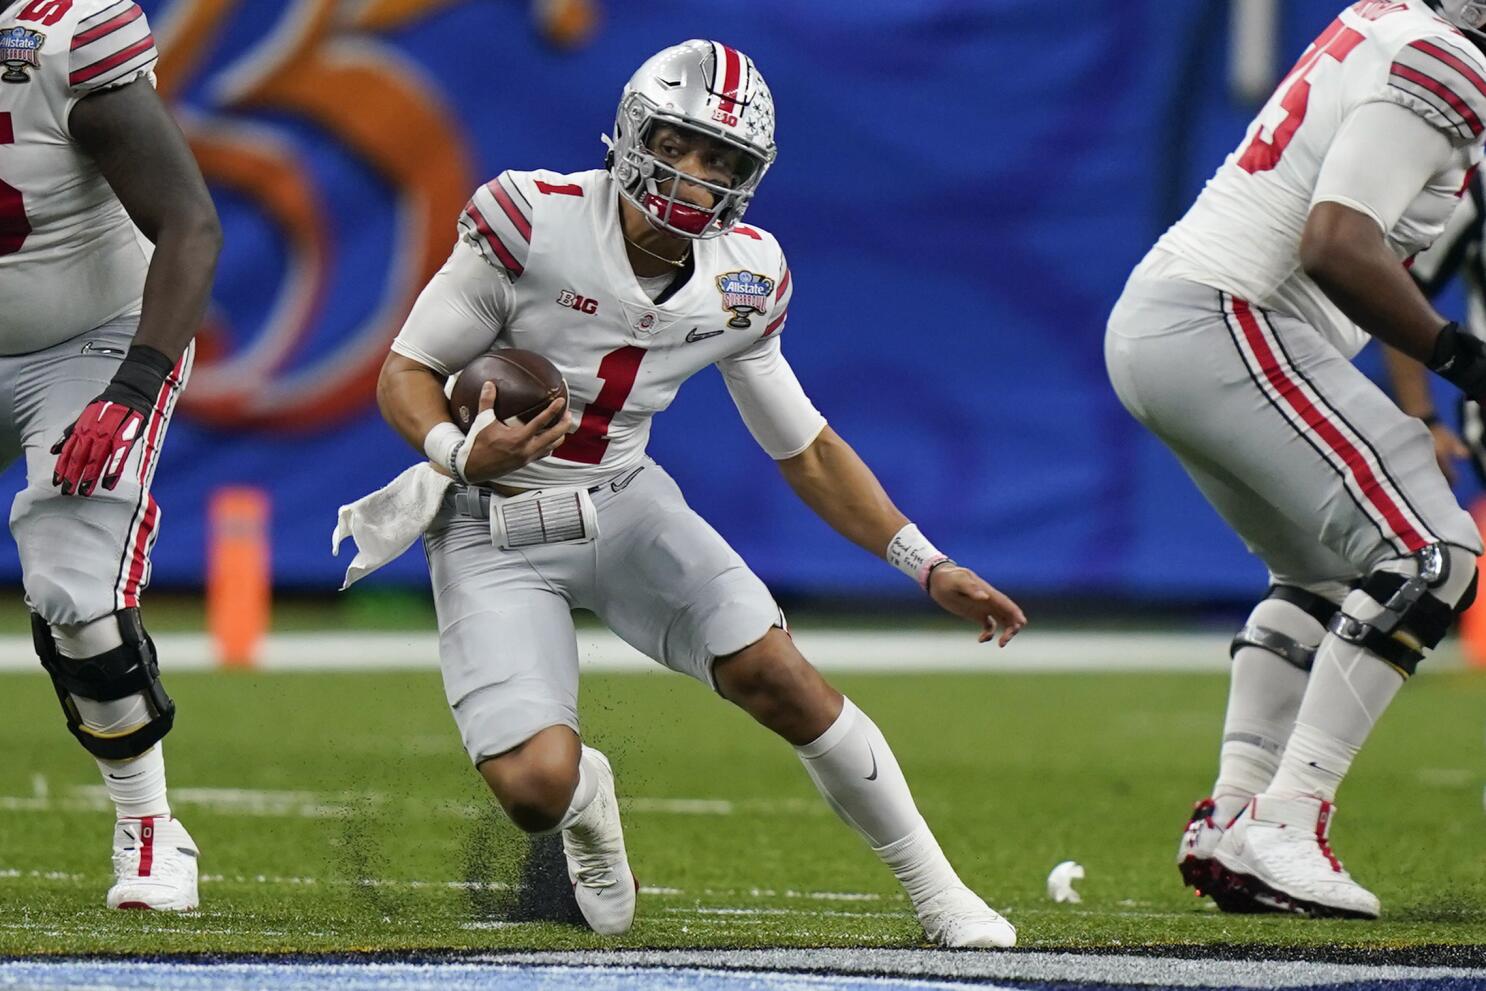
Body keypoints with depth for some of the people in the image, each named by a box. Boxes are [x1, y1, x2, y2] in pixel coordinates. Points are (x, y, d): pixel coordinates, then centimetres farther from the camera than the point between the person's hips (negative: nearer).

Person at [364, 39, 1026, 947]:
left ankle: (938, 894, -1)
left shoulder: (740, 282, -4)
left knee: (777, 676, -18)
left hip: (625, 507, 3)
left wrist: (930, 568, 0)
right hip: (494, 531, -3)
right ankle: (586, 792, 23)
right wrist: (462, 454, -34)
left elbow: (806, 451, 8)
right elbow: (407, 373, -12)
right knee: (536, 788, -19)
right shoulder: (536, 221, -19)